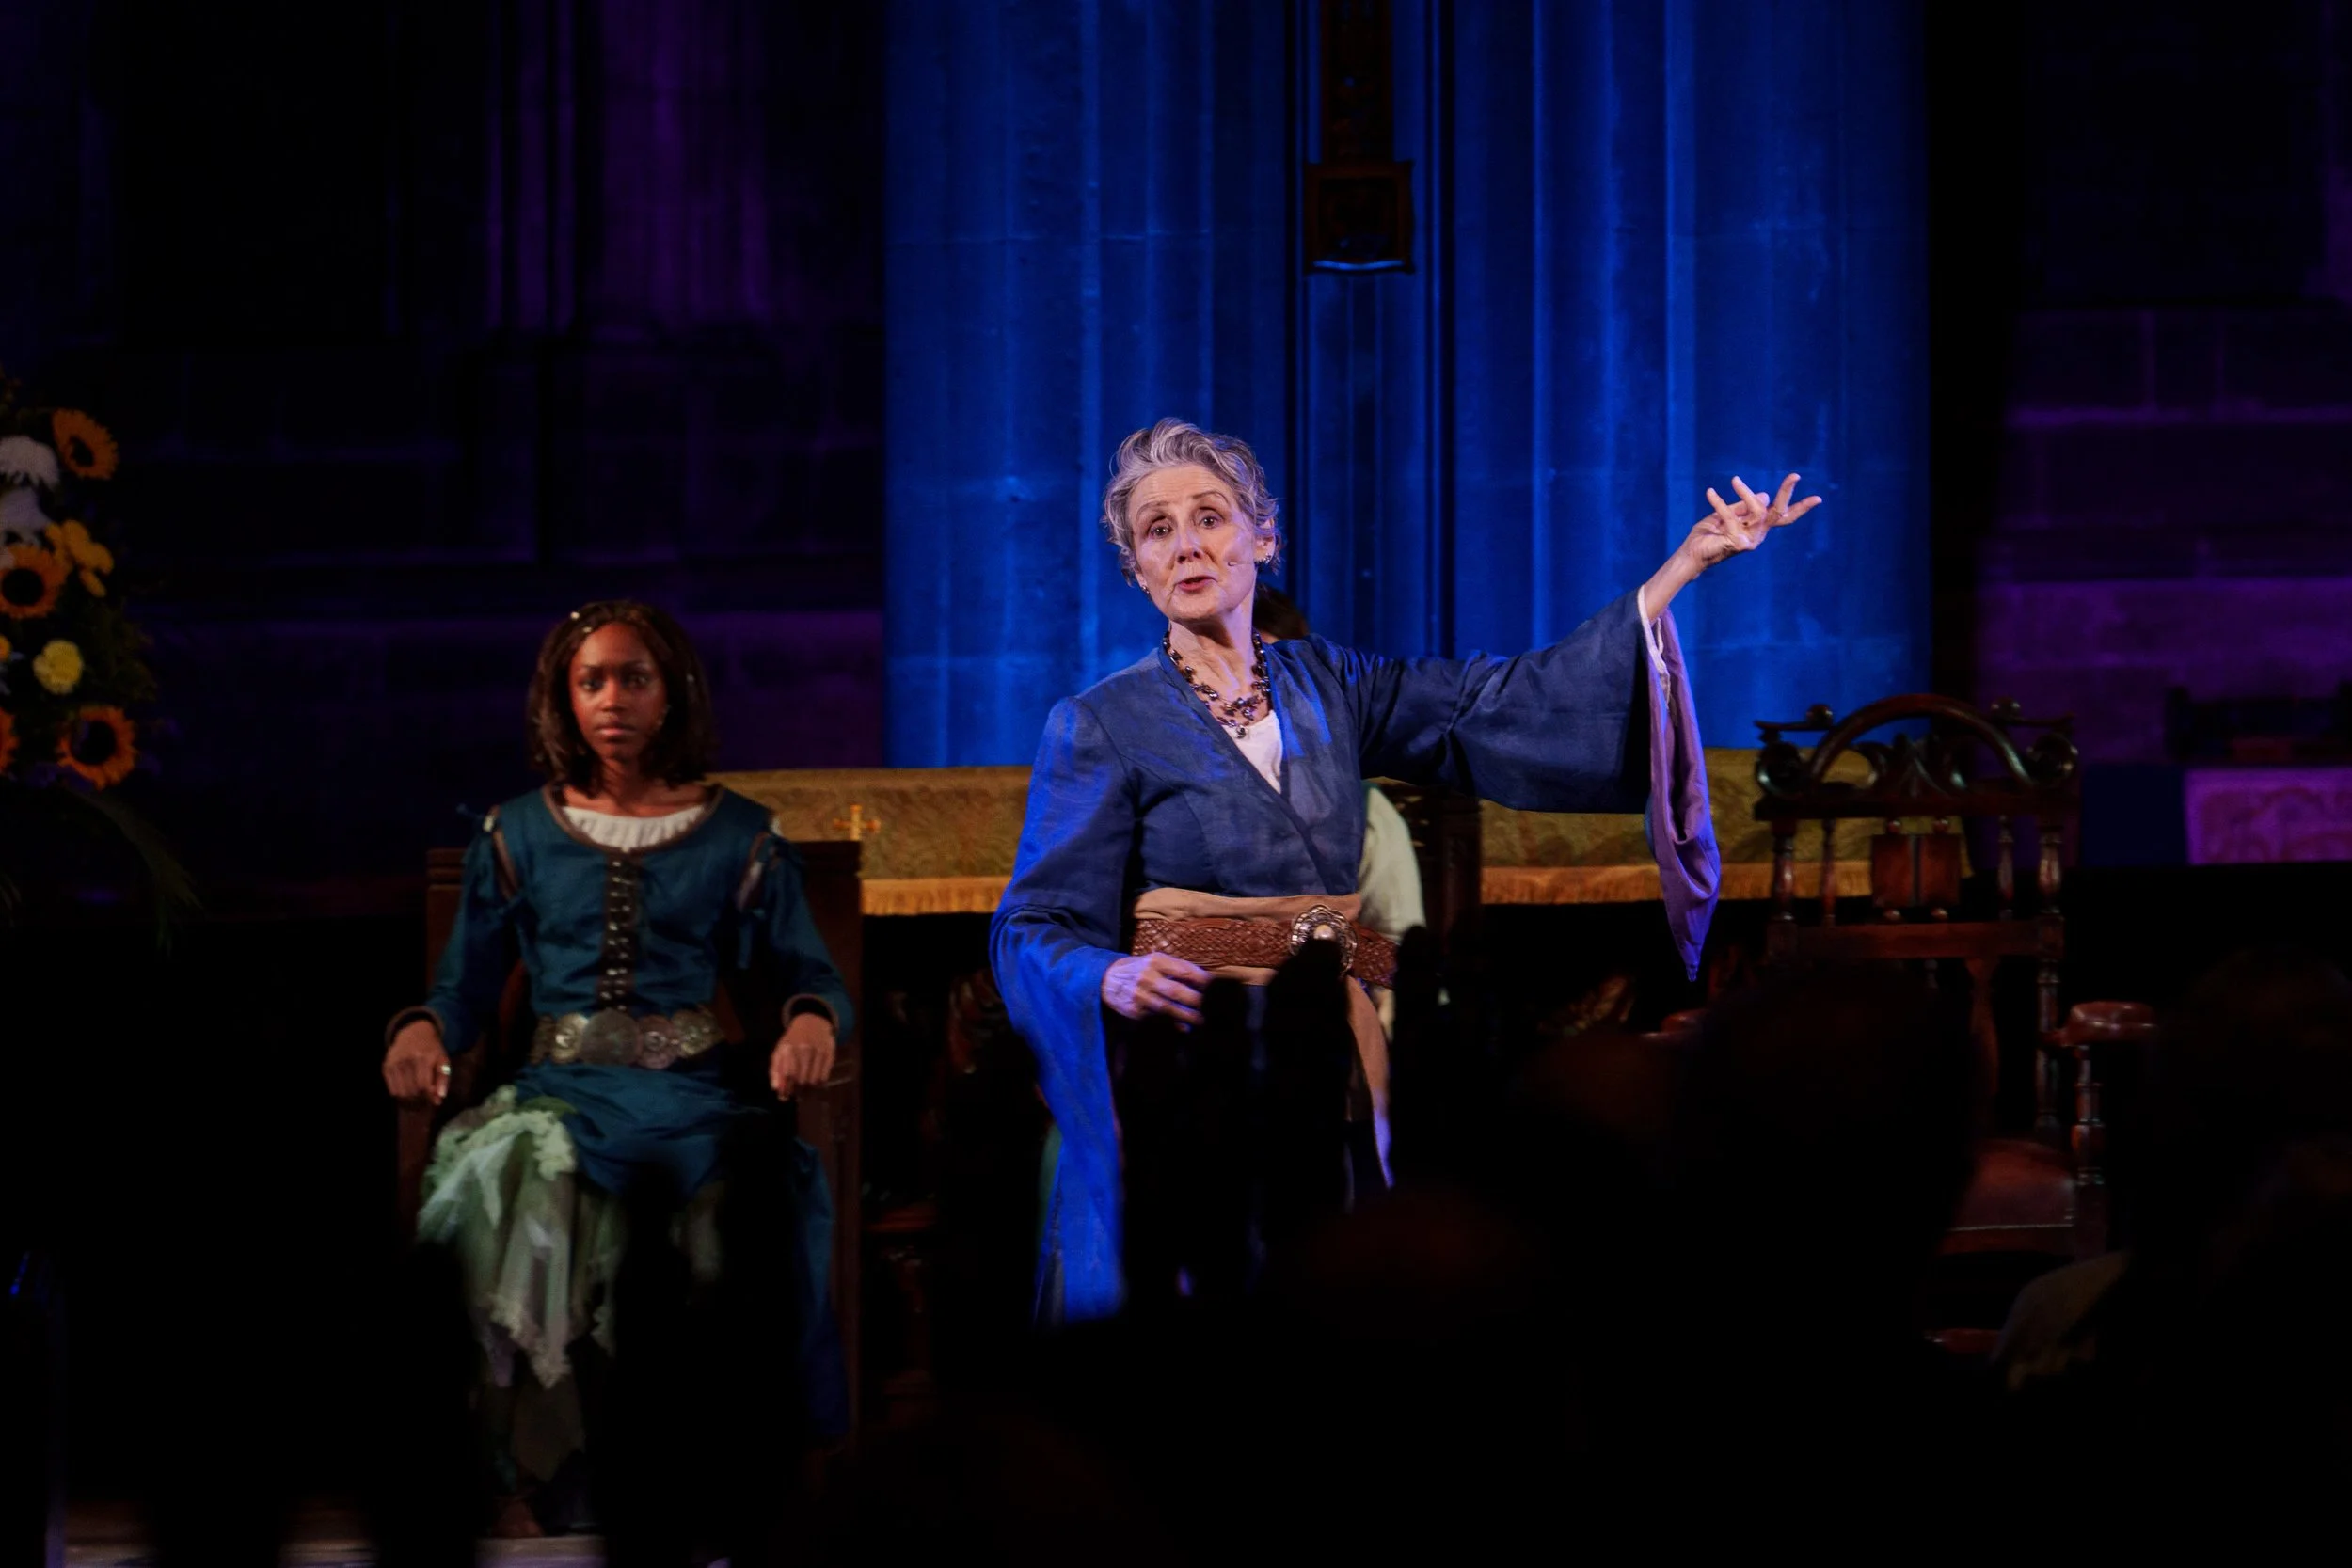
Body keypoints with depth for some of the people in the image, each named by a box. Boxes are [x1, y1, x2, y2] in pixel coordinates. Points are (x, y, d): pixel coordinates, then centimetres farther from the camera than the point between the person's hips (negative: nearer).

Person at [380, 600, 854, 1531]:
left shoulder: (738, 837, 14)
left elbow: (804, 971, 11)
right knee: (512, 1172, -36)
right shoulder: (518, 837, 17)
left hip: (691, 1085, -1)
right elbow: (467, 985, 15)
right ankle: (533, 1476, -33)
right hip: (561, 1084, 1)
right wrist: (423, 1029, -8)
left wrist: (812, 1020, -14)